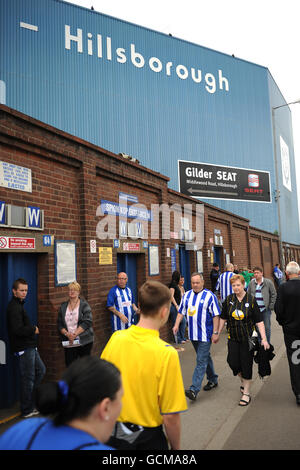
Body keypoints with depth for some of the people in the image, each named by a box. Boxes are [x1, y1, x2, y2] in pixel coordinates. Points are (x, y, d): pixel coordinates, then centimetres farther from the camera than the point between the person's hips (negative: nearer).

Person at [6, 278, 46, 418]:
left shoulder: (19, 305, 14)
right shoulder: (14, 308, -18)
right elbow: (17, 330, -26)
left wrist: (32, 329, 3)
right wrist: (34, 329, -13)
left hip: (29, 346, 10)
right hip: (23, 348, -10)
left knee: (41, 370, 18)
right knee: (28, 377, 1)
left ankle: (30, 400, 29)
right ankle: (27, 410, 16)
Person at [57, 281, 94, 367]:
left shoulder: (84, 305, -2)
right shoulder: (63, 306, 10)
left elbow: (87, 322, -12)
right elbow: (59, 324, 6)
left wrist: (75, 334, -18)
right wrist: (67, 334, -12)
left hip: (84, 341, -2)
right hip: (68, 343, 2)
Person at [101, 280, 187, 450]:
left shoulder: (115, 339, -12)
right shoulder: (167, 353, -26)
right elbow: (170, 417, -21)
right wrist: (176, 447, -3)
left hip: (114, 432, 3)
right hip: (148, 438, -3)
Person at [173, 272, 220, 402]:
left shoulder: (209, 296, -10)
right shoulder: (187, 295, 7)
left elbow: (216, 315, -10)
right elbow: (181, 312, 12)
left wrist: (215, 332, -13)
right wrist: (177, 325, -2)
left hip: (205, 335, -6)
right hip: (193, 334, 6)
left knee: (201, 361, -7)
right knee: (205, 357, 20)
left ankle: (194, 389, -7)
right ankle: (213, 380, 37)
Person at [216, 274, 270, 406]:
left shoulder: (251, 300, -8)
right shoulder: (228, 300, -1)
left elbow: (259, 321, -7)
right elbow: (223, 318, 9)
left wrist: (264, 338, -14)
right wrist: (218, 334, 11)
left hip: (248, 338, -2)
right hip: (233, 338, 3)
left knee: (246, 364, 2)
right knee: (233, 362, -2)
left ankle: (246, 393, 19)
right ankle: (243, 380, 30)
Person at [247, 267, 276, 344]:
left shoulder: (268, 282, -3)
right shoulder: (251, 283, 5)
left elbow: (273, 294, -1)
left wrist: (271, 306, -5)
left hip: (265, 309, -2)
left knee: (267, 327, 7)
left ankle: (268, 343, 21)